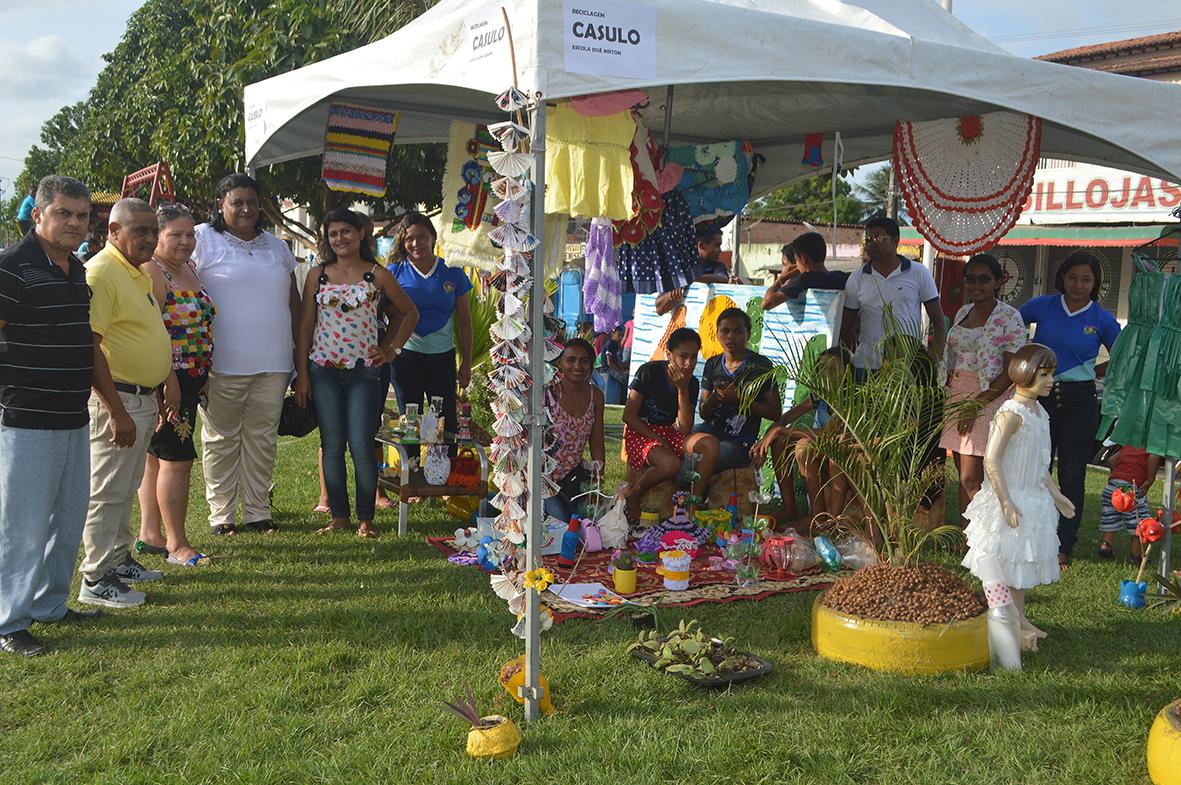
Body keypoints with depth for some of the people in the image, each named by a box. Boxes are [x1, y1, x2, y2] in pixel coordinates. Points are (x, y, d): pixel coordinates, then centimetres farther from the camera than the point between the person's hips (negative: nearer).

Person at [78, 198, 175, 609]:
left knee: (126, 488, 19)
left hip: (145, 398, 9)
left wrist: (169, 381, 17)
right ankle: (96, 579, 8)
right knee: (107, 491, -1)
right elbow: (90, 347, -23)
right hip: (117, 398, -9)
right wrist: (116, 412, -24)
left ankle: (119, 559, 32)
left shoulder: (140, 272, 13)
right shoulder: (101, 273, -18)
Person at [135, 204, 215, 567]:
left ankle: (149, 534, 22)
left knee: (156, 456, 14)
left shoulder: (189, 269, 15)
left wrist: (201, 379, 21)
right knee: (177, 458, -6)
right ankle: (176, 544, 3)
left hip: (189, 380, 9)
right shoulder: (151, 272, -13)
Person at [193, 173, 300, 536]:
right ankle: (221, 514, 14)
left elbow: (294, 302, 20)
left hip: (273, 364, 5)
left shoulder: (276, 246, 16)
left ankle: (258, 512, 19)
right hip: (223, 365, -4)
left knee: (262, 438, 9)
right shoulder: (203, 240, 0)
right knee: (221, 439, 5)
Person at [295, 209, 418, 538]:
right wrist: (301, 373, 2)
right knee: (332, 445, 3)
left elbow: (410, 313, 13)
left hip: (364, 371, -2)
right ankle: (339, 516, 14)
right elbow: (305, 324, 7)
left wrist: (391, 350, 6)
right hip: (323, 369, 2)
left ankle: (366, 518, 6)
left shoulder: (377, 275, 3)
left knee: (361, 446, -6)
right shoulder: (318, 275, 7)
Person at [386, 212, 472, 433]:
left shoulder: (452, 273, 2)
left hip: (443, 357, 1)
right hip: (406, 355, 0)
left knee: (446, 423, 4)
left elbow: (464, 320, 7)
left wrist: (466, 362, 6)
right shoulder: (395, 272, 0)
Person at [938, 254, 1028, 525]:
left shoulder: (1009, 317, -7)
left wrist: (976, 404, -18)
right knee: (964, 477, 8)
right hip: (956, 397, 7)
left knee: (970, 480, -10)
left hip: (989, 399, -6)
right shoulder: (963, 313, 13)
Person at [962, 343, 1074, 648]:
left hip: (1033, 500, 9)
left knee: (1022, 562, 18)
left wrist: (1055, 494, 20)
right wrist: (1006, 503, -26)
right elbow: (991, 460, -24)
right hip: (1011, 501, -9)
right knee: (1004, 566, 1)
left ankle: (1019, 620, 30)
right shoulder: (1011, 414, -21)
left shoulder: (1039, 412, 7)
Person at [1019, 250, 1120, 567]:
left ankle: (1063, 546, 14)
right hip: (1040, 396, 1)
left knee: (1072, 476, 4)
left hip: (1079, 402, -1)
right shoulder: (1042, 306, -1)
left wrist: (1092, 373, 4)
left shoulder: (1103, 319, -1)